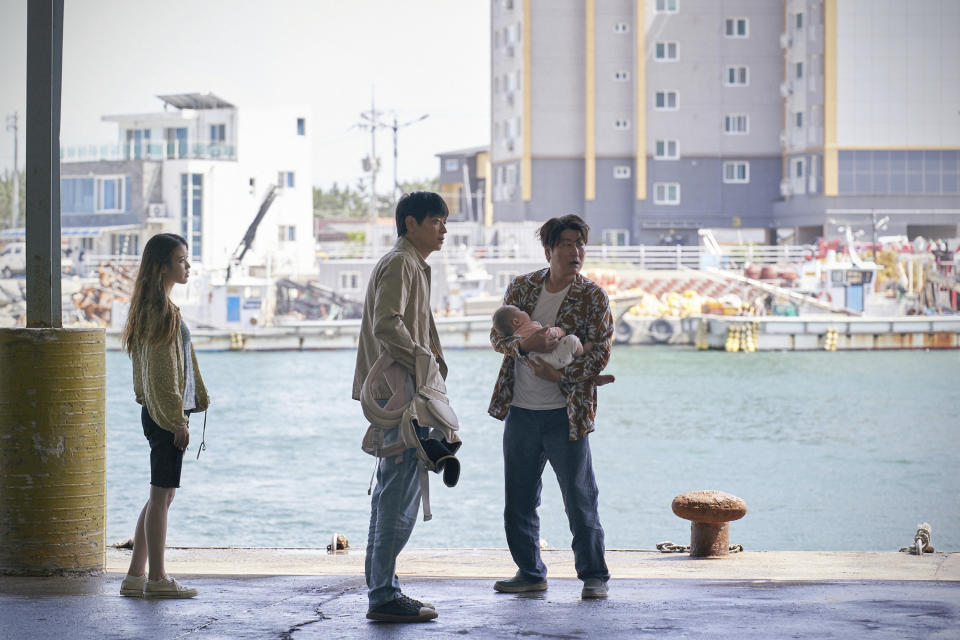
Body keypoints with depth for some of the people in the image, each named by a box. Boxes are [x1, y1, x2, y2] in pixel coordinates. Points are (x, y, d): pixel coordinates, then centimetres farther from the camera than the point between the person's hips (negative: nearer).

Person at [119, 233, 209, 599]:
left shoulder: (156, 306, 16)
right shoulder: (160, 309, -15)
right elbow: (161, 370, -18)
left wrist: (192, 404, 20)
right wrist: (177, 420, -18)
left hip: (160, 414, 10)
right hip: (165, 414, -10)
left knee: (161, 497, 12)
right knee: (162, 495, -5)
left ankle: (136, 576, 15)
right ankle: (156, 579, 0)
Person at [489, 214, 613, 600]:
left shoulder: (592, 297, -3)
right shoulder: (521, 288, 7)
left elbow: (600, 353, -7)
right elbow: (498, 336, 4)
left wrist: (559, 374, -18)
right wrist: (525, 344, -18)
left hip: (565, 414, -4)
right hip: (520, 410, 4)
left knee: (580, 499, -1)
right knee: (519, 500, 10)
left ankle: (594, 576, 10)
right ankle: (530, 573, 23)